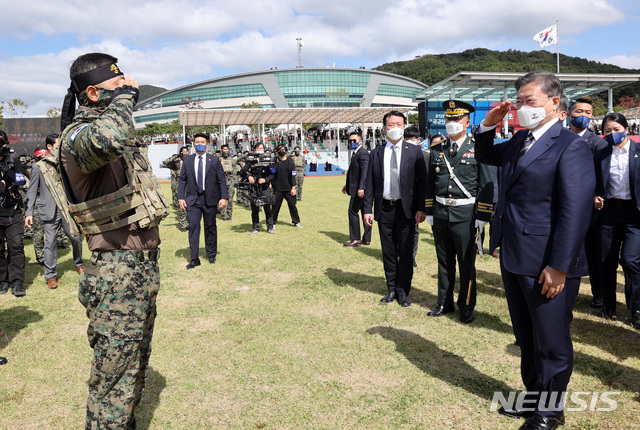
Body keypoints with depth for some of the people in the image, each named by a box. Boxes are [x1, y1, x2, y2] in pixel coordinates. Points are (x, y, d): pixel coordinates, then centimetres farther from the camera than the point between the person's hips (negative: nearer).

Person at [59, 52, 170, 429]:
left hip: (145, 265, 10)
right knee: (115, 378, 1)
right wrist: (124, 97, -23)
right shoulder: (77, 136, -17)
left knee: (136, 365, 22)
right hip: (118, 273, -9)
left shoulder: (114, 127, 13)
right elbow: (108, 139, -43)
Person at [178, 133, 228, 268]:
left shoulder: (214, 160, 3)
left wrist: (224, 197, -6)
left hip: (210, 199, 0)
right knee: (193, 226, -8)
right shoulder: (187, 160, 7)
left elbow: (222, 180, 2)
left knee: (210, 227, 8)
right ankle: (194, 258, -4)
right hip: (192, 199, 0)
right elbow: (182, 180, 7)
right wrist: (180, 197, -2)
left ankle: (211, 255, 24)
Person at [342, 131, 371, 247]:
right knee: (365, 213, 11)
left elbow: (365, 172, -22)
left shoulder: (363, 153, -13)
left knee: (353, 212, -7)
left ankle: (355, 239, -1)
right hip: (358, 188, 10)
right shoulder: (355, 153, 18)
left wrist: (361, 188, -29)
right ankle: (366, 239, 16)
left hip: (360, 190, -10)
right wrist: (347, 185, 25)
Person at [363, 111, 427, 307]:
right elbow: (369, 183, 7)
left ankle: (403, 290, 17)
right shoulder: (376, 153, 7)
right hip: (384, 208, 2)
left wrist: (421, 208, -8)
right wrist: (367, 209, 0)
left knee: (405, 252, 4)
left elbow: (422, 181, -1)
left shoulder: (414, 151, 2)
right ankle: (391, 288, 24)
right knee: (388, 251, 10)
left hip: (406, 209, -2)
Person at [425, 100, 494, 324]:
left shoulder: (477, 149, -3)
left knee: (467, 263, 5)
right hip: (440, 214, 4)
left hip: (465, 215, -4)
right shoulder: (436, 150, 9)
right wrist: (429, 212, 10)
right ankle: (444, 303, 27)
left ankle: (466, 306, 20)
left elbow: (486, 186, -4)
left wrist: (482, 217, -8)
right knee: (444, 261, 13)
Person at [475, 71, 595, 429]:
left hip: (546, 266, -8)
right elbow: (485, 156, 29)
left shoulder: (570, 147, -14)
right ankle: (533, 396, 39)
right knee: (527, 339, 21)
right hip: (514, 259, 8)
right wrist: (489, 124, 10)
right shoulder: (519, 141, 11)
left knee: (552, 343, 10)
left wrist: (559, 266, -21)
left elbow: (576, 212, -19)